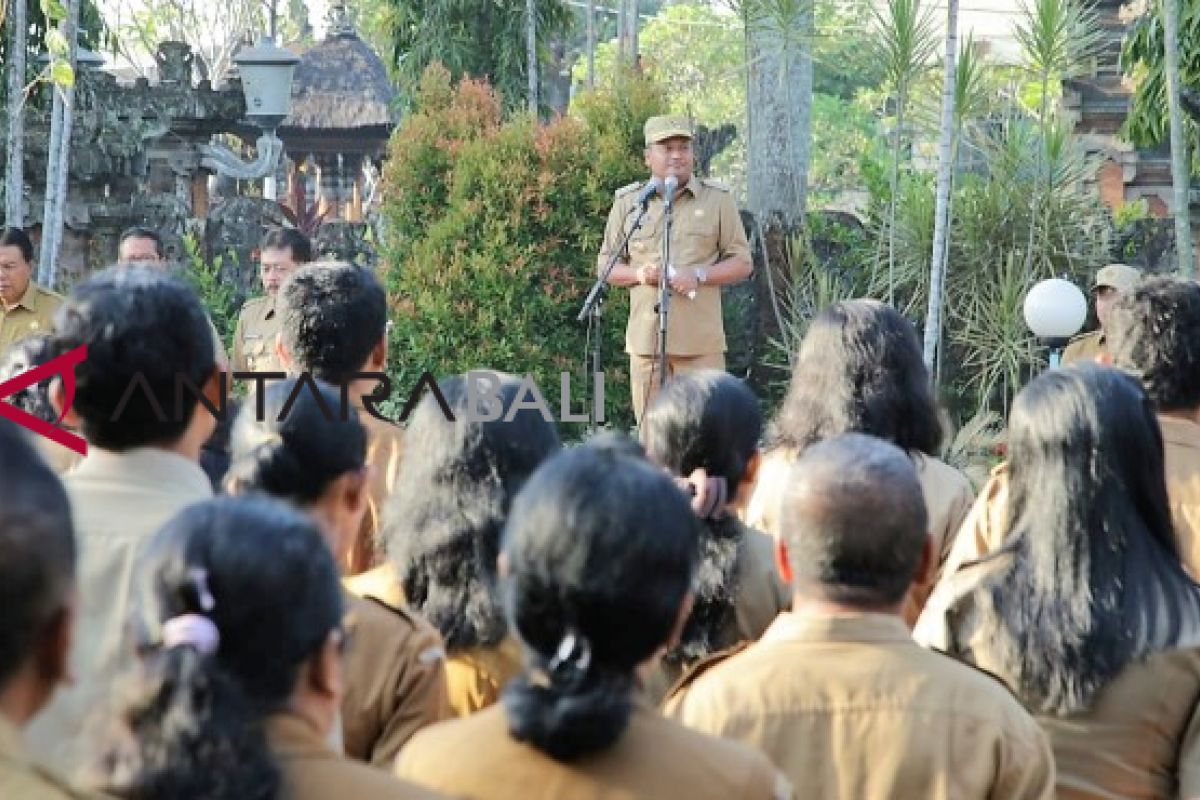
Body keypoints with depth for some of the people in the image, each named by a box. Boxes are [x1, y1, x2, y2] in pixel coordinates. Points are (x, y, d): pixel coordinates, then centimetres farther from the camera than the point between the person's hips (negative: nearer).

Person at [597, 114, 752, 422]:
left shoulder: (717, 200, 6)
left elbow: (742, 264, 6)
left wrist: (699, 275, -12)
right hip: (646, 337, 2)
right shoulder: (628, 201, 11)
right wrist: (640, 275, -7)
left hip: (700, 340, -2)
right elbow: (606, 265, 14)